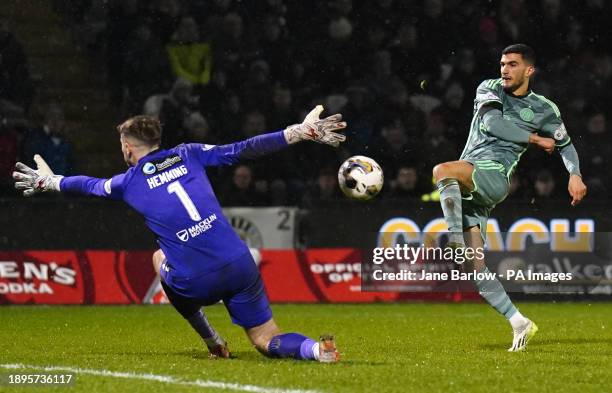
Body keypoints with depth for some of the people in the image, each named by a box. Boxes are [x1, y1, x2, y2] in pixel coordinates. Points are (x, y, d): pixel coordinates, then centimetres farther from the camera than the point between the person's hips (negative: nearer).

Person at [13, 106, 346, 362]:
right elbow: (243, 150, 3)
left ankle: (212, 342, 29)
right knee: (267, 341, 15)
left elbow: (88, 184, 27)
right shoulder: (188, 155, 9)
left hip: (195, 285, -1)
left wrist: (49, 181, 47)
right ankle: (313, 348, -23)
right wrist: (300, 132, 6)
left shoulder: (128, 183, 7)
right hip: (240, 267, 1)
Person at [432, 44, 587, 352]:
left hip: (494, 175, -4)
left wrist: (575, 175, 7)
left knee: (442, 171, -35)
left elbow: (565, 144, 24)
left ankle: (456, 245, -43)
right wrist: (535, 139, -2)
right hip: (466, 188, 4)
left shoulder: (544, 109, 11)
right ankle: (519, 323, 2)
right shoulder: (489, 89, 12)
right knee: (474, 267, -4)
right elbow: (492, 122, -6)